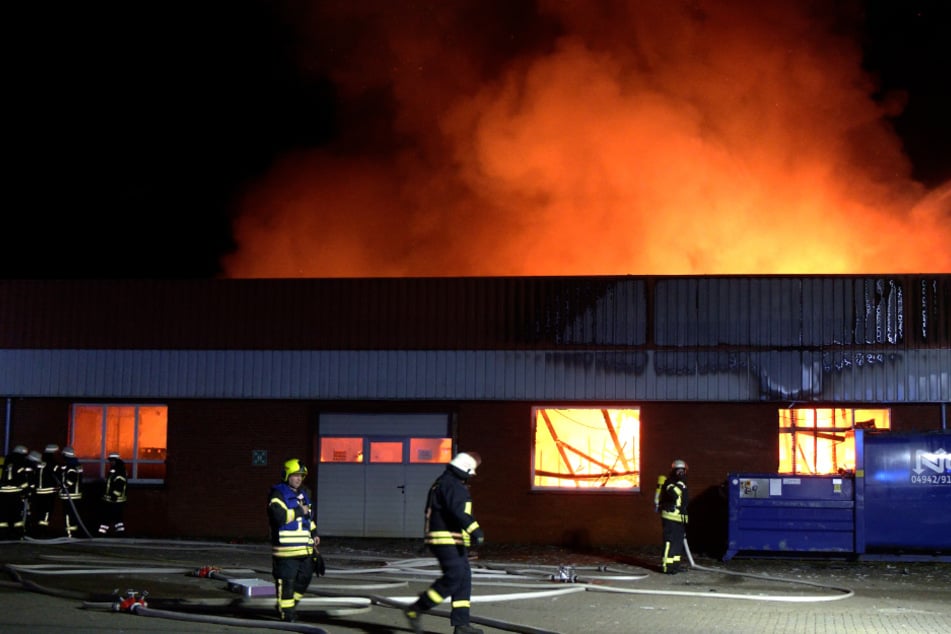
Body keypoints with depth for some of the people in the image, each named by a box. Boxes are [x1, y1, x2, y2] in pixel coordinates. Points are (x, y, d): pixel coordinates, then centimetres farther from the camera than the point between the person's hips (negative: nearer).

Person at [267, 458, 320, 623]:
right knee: (286, 580, -5)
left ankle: (290, 602, 31)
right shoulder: (277, 494, -8)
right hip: (286, 547, -8)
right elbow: (278, 516, -23)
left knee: (304, 577, 14)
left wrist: (314, 534, 21)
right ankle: (286, 611, 4)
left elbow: (311, 515, 31)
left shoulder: (304, 493, 19)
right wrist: (299, 511, -16)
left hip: (305, 547, 8)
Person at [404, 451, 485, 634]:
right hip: (445, 540, -11)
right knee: (453, 577, -15)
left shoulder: (450, 483, 20)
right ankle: (415, 610, -7)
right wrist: (475, 529, -37)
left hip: (454, 542, 11)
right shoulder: (450, 484, -14)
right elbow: (457, 510, -29)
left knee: (464, 579, 5)